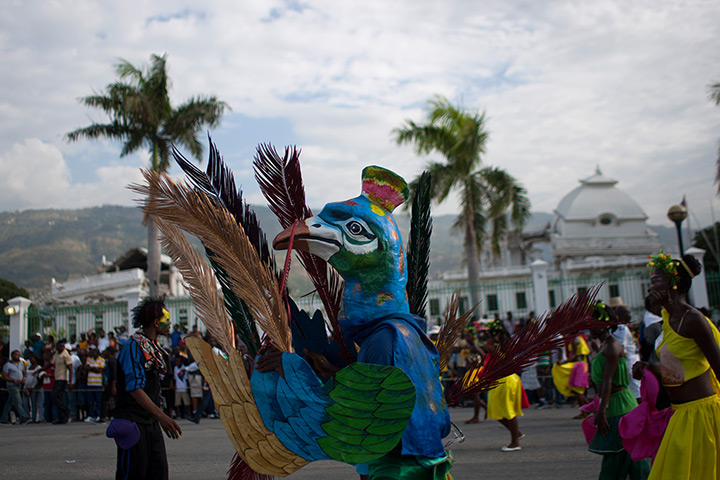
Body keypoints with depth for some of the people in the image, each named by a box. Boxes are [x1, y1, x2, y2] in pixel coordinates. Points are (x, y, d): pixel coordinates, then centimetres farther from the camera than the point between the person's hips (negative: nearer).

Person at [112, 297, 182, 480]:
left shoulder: (153, 347, 15)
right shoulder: (133, 346, -13)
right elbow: (134, 388, -23)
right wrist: (161, 416, -30)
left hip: (152, 422, 9)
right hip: (133, 422, -9)